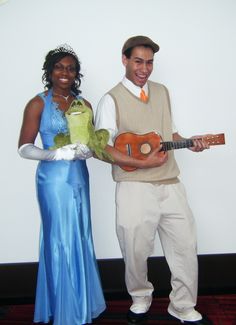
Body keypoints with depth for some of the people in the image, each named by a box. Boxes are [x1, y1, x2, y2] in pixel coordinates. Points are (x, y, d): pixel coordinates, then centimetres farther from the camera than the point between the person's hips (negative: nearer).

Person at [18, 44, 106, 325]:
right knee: (61, 241, 1)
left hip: (79, 177, 5)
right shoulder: (38, 103, -5)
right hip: (53, 179, -5)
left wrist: (87, 149, -9)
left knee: (81, 239, 13)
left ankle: (81, 301, 31)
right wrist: (59, 153, -20)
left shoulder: (84, 104, 9)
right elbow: (24, 148, -7)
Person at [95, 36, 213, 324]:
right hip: (135, 188, -5)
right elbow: (102, 148, -11)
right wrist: (143, 163, -17)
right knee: (136, 252, 7)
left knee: (186, 247, 8)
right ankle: (140, 301, 34)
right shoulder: (111, 100, -4)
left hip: (170, 184, 5)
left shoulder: (162, 91, 14)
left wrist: (189, 143, 2)